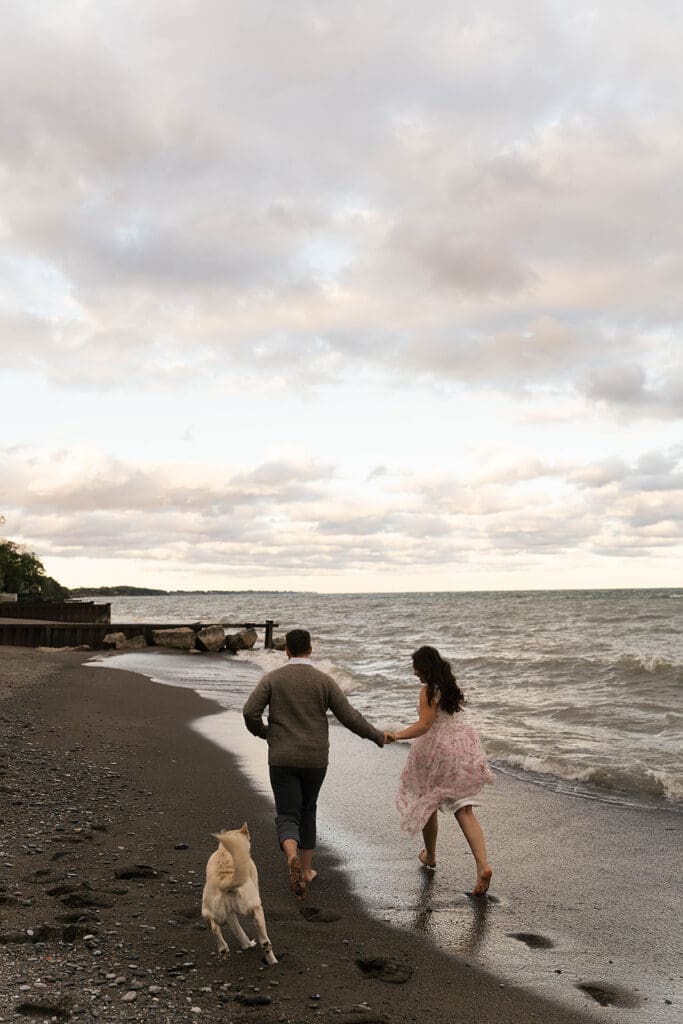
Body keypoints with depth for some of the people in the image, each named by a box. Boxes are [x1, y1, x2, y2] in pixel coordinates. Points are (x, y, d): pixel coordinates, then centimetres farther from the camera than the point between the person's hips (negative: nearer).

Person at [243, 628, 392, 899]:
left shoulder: (272, 678, -3)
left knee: (287, 817, 2)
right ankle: (306, 870, 28)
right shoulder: (324, 681, -3)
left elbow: (250, 711, -12)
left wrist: (262, 732, 10)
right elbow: (350, 717, -4)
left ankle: (293, 860, -27)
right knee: (307, 811, 22)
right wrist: (377, 736, 12)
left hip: (282, 759, -1)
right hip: (314, 760, 1)